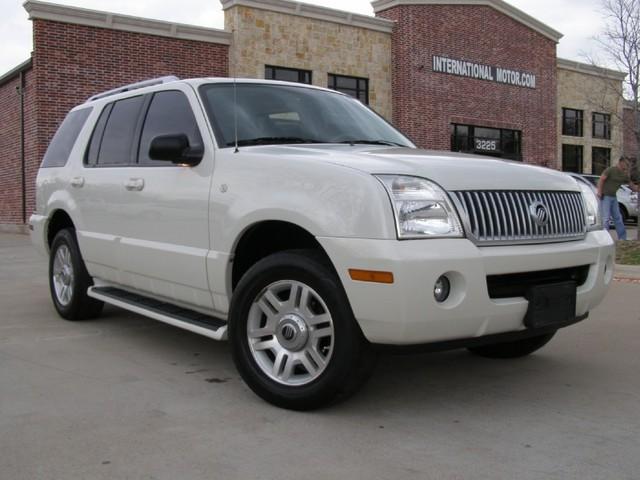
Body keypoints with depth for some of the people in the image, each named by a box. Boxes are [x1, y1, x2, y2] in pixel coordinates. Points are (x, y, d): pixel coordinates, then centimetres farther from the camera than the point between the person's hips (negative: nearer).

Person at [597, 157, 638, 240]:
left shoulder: (625, 175, 9)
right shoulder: (611, 170, -12)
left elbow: (632, 186, 17)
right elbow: (601, 179, -16)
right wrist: (599, 192, -23)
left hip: (613, 197, 8)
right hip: (605, 196, -7)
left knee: (618, 218, 10)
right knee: (606, 218, -11)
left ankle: (622, 238, 17)